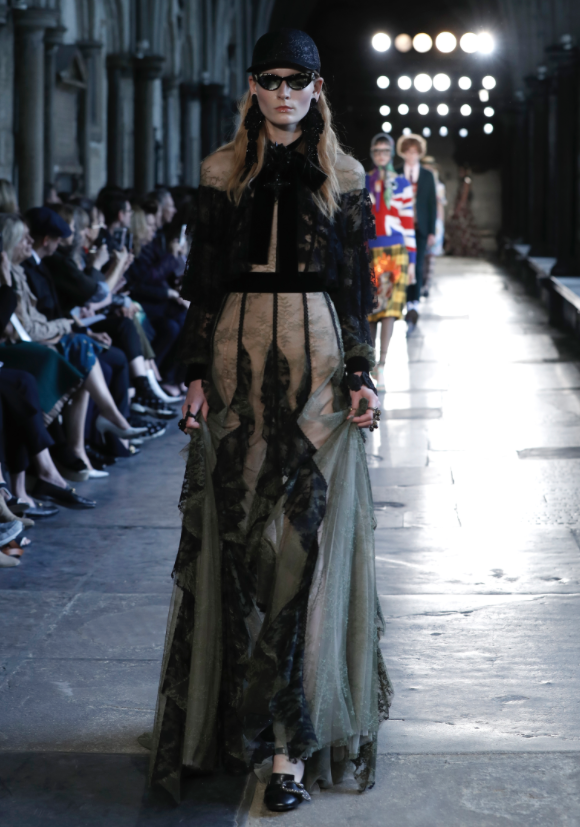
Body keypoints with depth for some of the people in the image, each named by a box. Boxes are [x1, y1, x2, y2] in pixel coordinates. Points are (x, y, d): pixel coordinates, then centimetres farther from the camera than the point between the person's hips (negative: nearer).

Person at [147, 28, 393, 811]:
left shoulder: (343, 181, 5)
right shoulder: (224, 175, 7)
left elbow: (356, 290, 6)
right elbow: (204, 282, 7)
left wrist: (360, 377, -3)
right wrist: (197, 374, 0)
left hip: (316, 365, -1)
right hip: (238, 360, 1)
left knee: (305, 541, -5)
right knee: (238, 536, 3)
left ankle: (291, 741, -3)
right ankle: (240, 711, 16)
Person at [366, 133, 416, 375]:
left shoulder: (402, 185, 6)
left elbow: (408, 223, 5)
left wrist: (411, 260, 2)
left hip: (395, 252, -1)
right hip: (368, 253, 2)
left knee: (390, 307, -13)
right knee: (369, 309, 3)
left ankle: (381, 365, -18)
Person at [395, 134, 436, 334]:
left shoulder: (427, 176, 9)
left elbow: (432, 203, 8)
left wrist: (432, 231, 2)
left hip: (420, 228, 0)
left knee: (417, 266, -4)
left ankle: (413, 306, -6)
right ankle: (411, 306, 6)